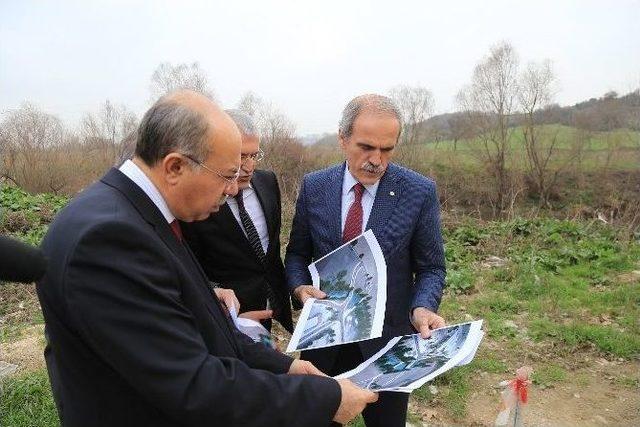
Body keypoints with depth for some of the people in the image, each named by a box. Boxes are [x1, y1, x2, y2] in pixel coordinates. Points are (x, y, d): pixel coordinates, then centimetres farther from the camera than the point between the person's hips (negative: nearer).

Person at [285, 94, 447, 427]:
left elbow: (430, 268, -4)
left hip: (387, 340, -1)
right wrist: (300, 287, -14)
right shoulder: (314, 187, -5)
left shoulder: (420, 192, -11)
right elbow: (297, 254, 5)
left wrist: (422, 308, -22)